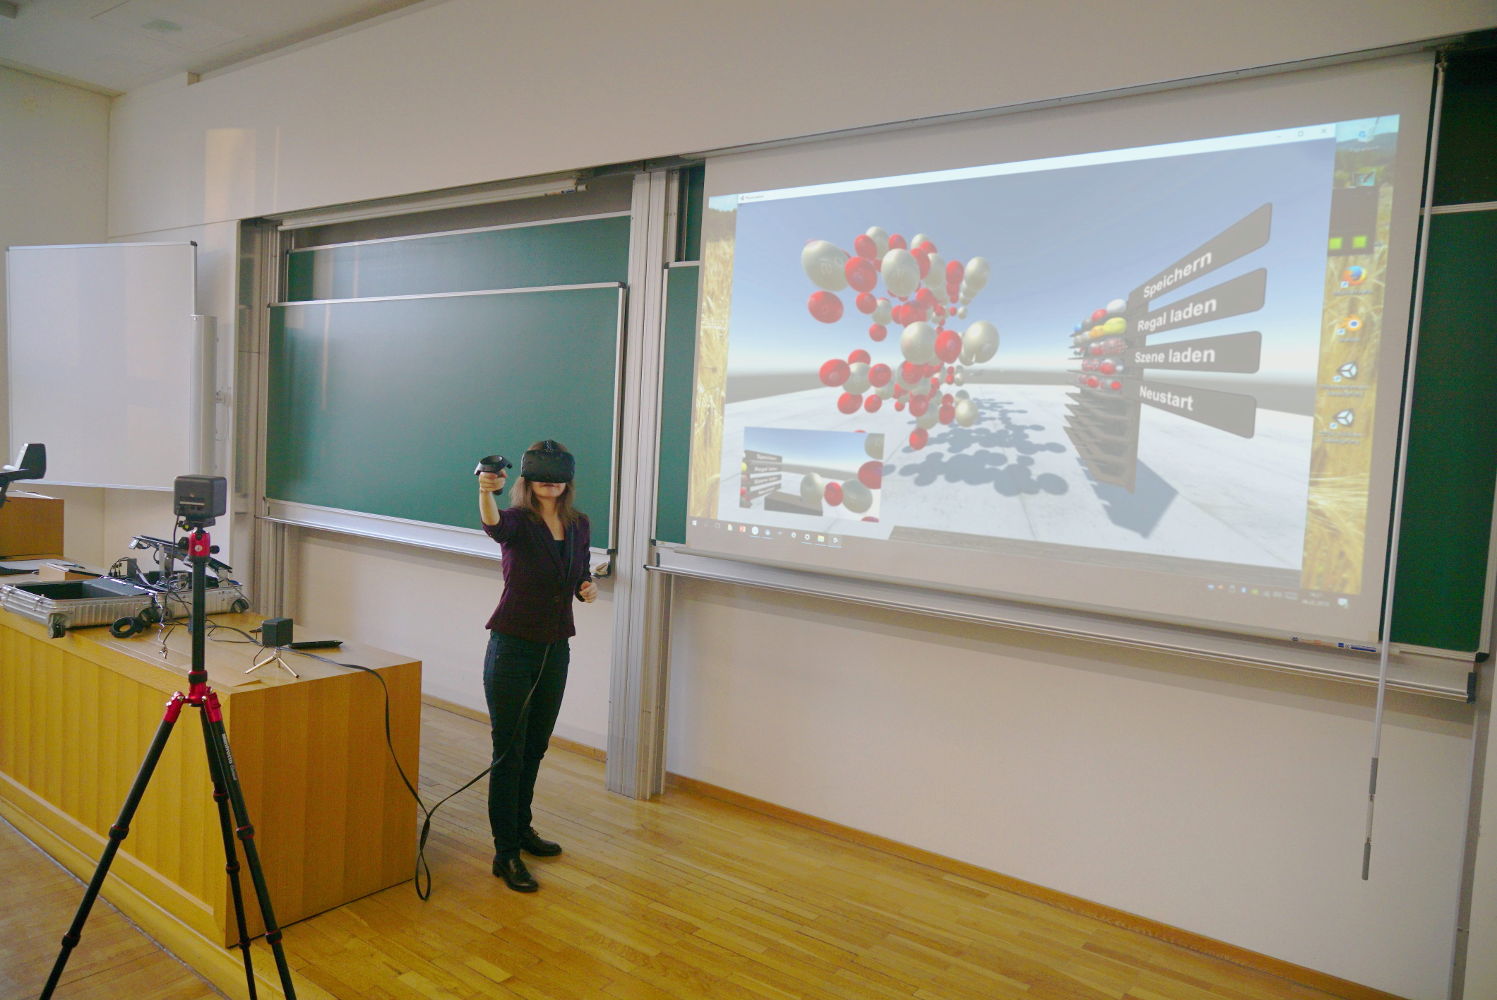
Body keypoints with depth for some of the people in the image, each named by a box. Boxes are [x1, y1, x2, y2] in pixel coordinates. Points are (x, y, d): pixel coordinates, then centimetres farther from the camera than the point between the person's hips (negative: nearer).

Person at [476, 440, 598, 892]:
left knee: (535, 747, 18)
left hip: (556, 650, 6)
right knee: (509, 750, 0)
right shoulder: (518, 521, -13)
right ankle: (505, 854, 11)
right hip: (513, 648, -6)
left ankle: (521, 828, 37)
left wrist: (589, 587, -6)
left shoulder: (579, 524, 4)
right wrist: (486, 492, -58)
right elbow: (493, 525, -38)